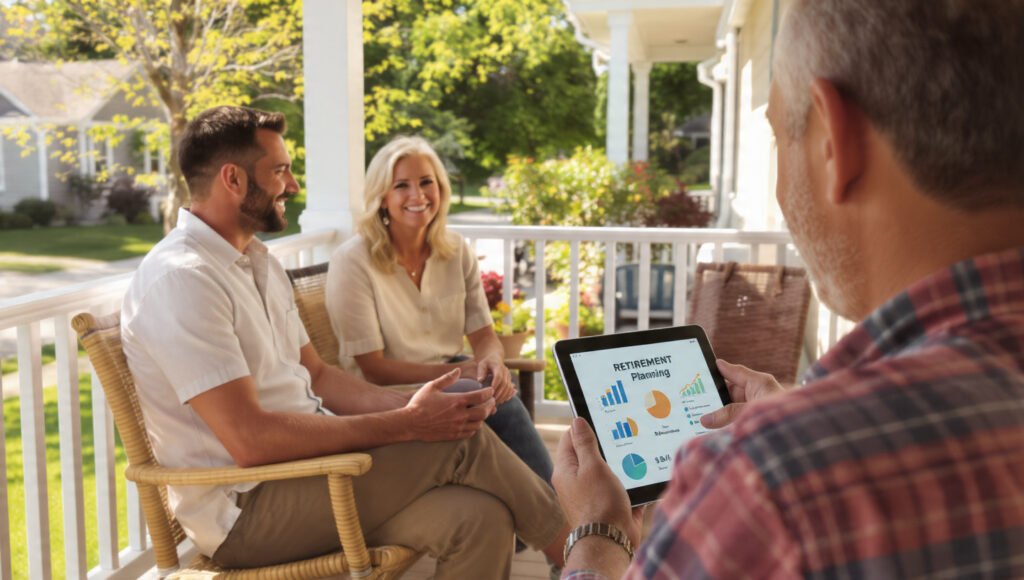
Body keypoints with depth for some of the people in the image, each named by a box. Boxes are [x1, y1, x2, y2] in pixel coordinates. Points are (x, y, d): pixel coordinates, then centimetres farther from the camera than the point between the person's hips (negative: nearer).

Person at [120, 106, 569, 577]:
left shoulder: (258, 262, 14)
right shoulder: (181, 278, -17)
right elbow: (250, 439, -24)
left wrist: (408, 406, -2)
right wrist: (406, 424, -21)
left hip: (308, 459, 8)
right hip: (244, 510, -8)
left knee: (480, 519, -15)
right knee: (461, 444, -18)